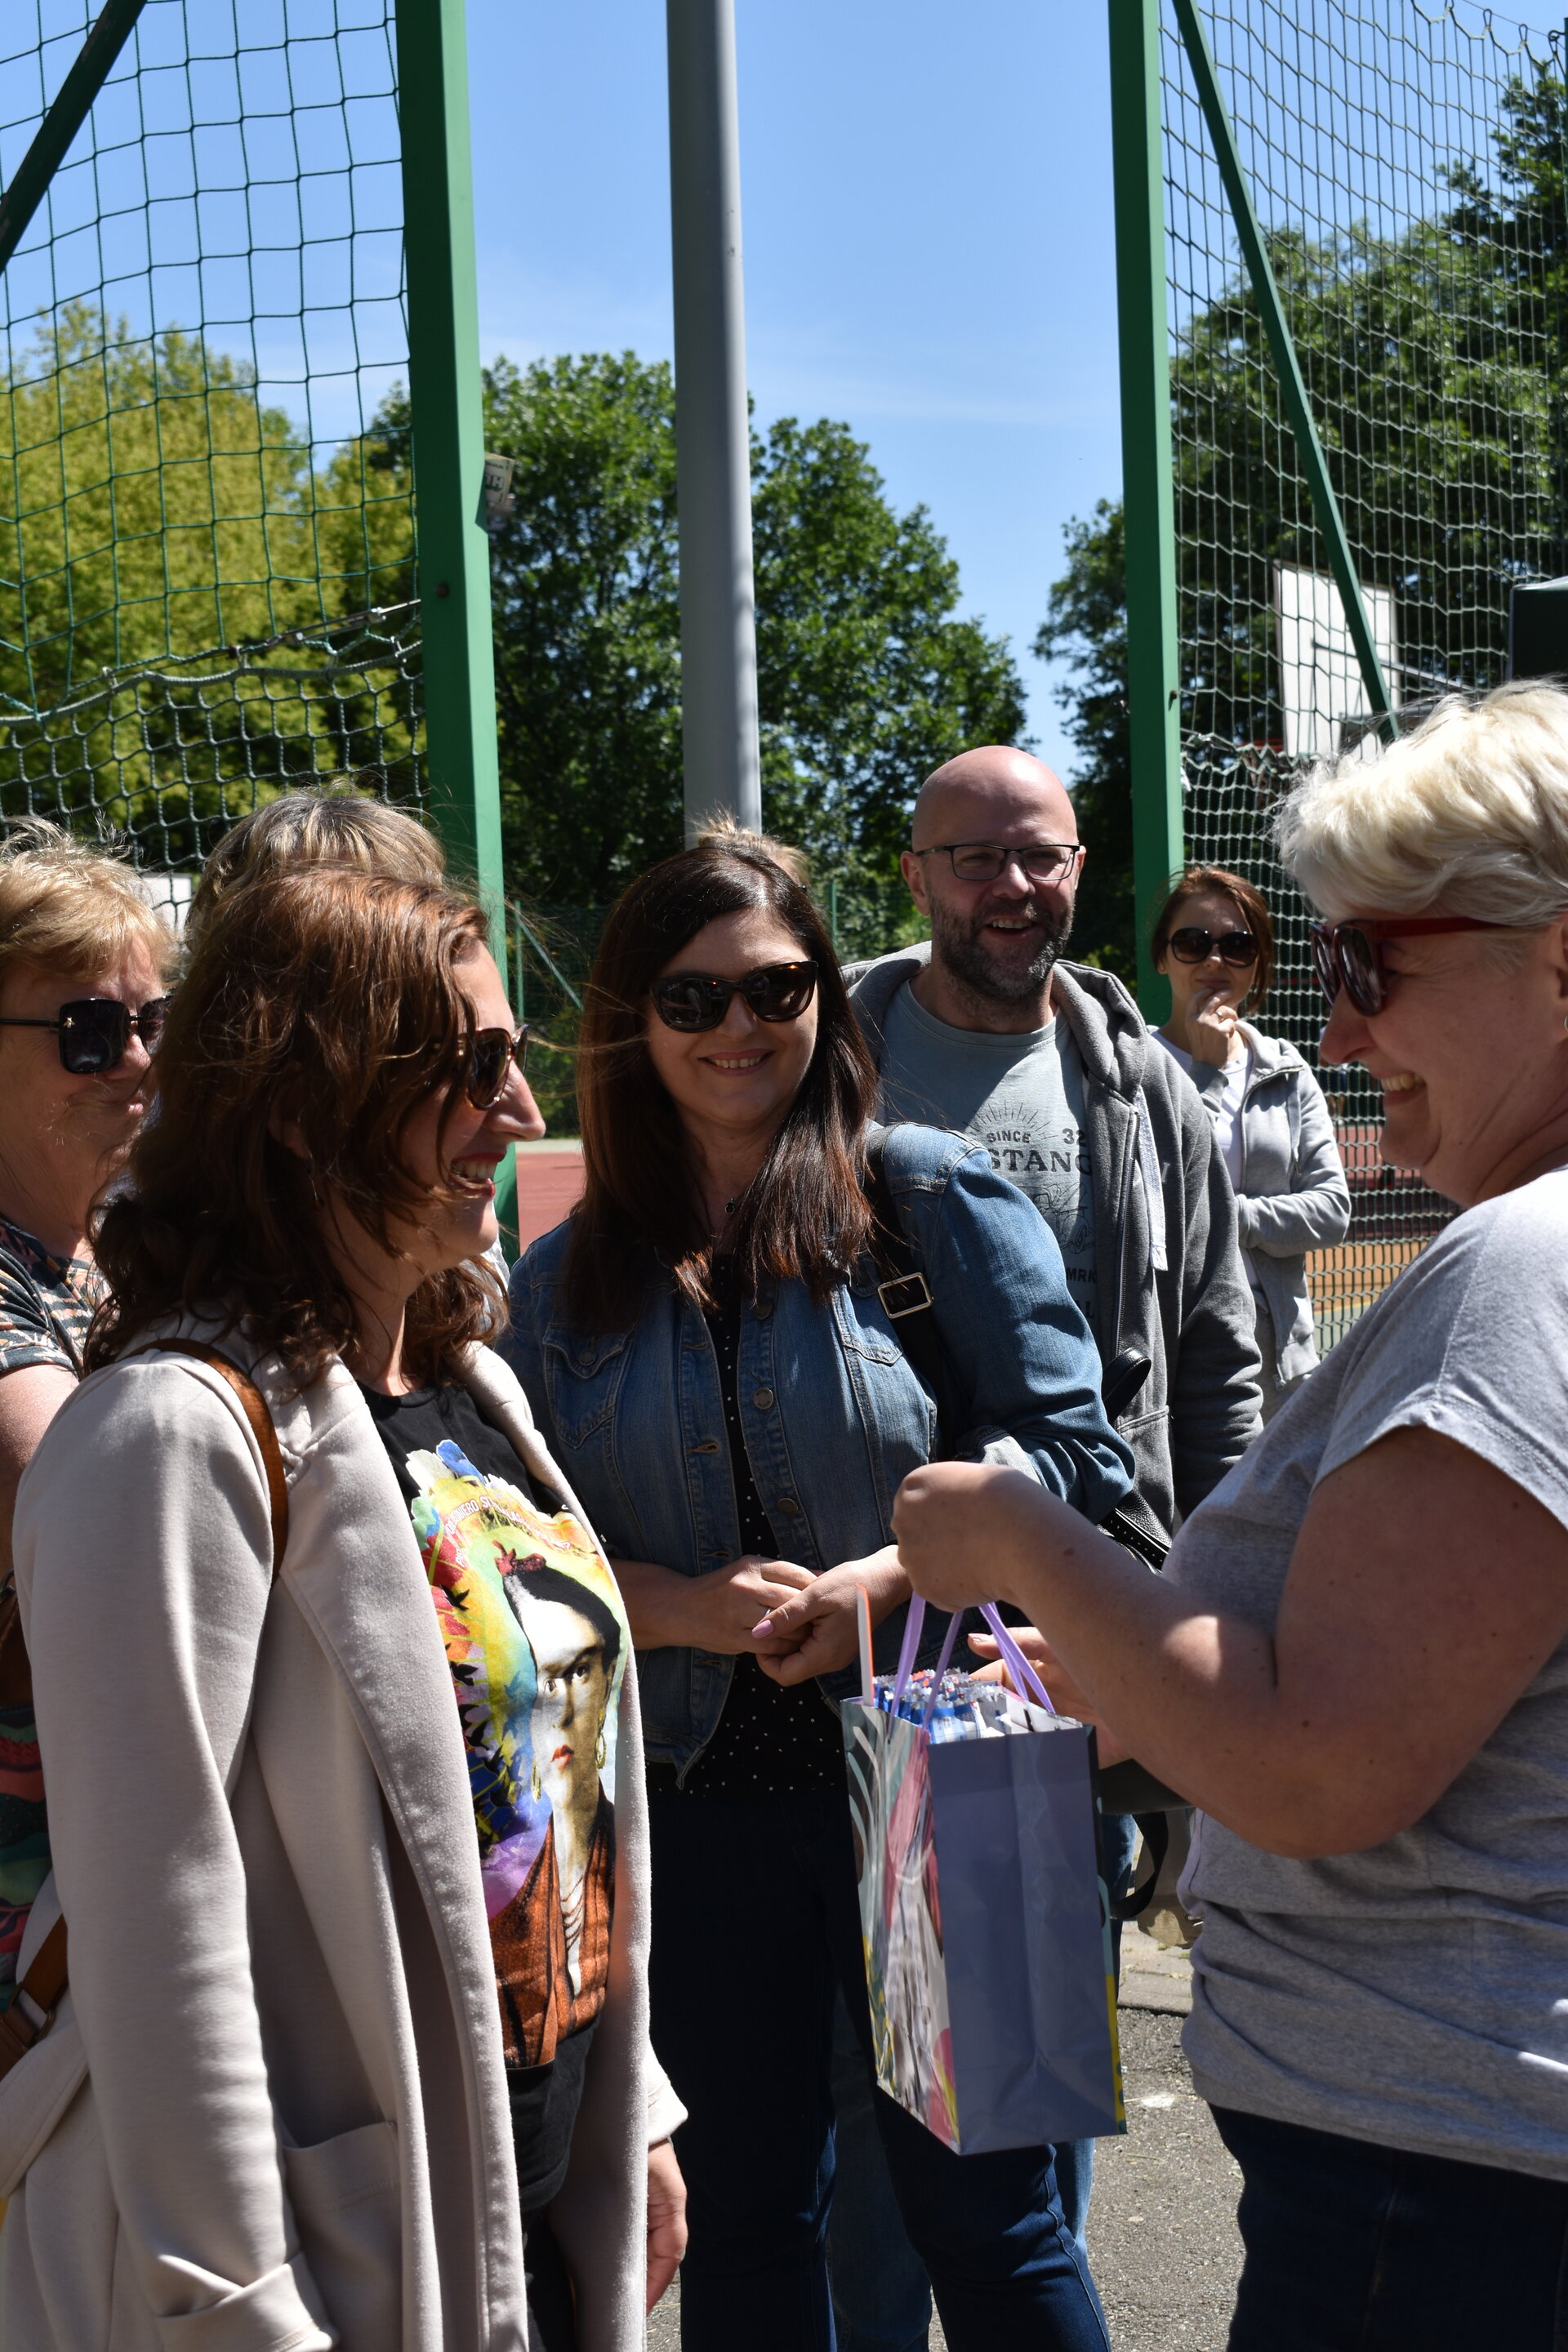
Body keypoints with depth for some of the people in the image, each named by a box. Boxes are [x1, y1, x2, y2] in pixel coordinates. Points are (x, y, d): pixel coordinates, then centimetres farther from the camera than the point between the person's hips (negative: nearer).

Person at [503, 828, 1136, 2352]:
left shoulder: (935, 1199, -3)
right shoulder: (570, 1280, 6)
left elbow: (1072, 1447, -5)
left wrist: (885, 1578, -19)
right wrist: (683, 1606, -12)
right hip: (695, 1804, 3)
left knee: (983, 2211, 9)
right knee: (740, 2222, 18)